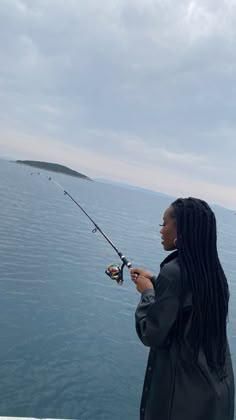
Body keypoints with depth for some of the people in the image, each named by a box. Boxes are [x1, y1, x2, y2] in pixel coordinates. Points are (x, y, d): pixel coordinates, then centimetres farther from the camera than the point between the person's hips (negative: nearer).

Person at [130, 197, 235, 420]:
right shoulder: (213, 270, -1)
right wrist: (153, 282, 9)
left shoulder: (173, 271, -25)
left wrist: (147, 292, -7)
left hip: (183, 389, -7)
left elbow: (151, 335, -19)